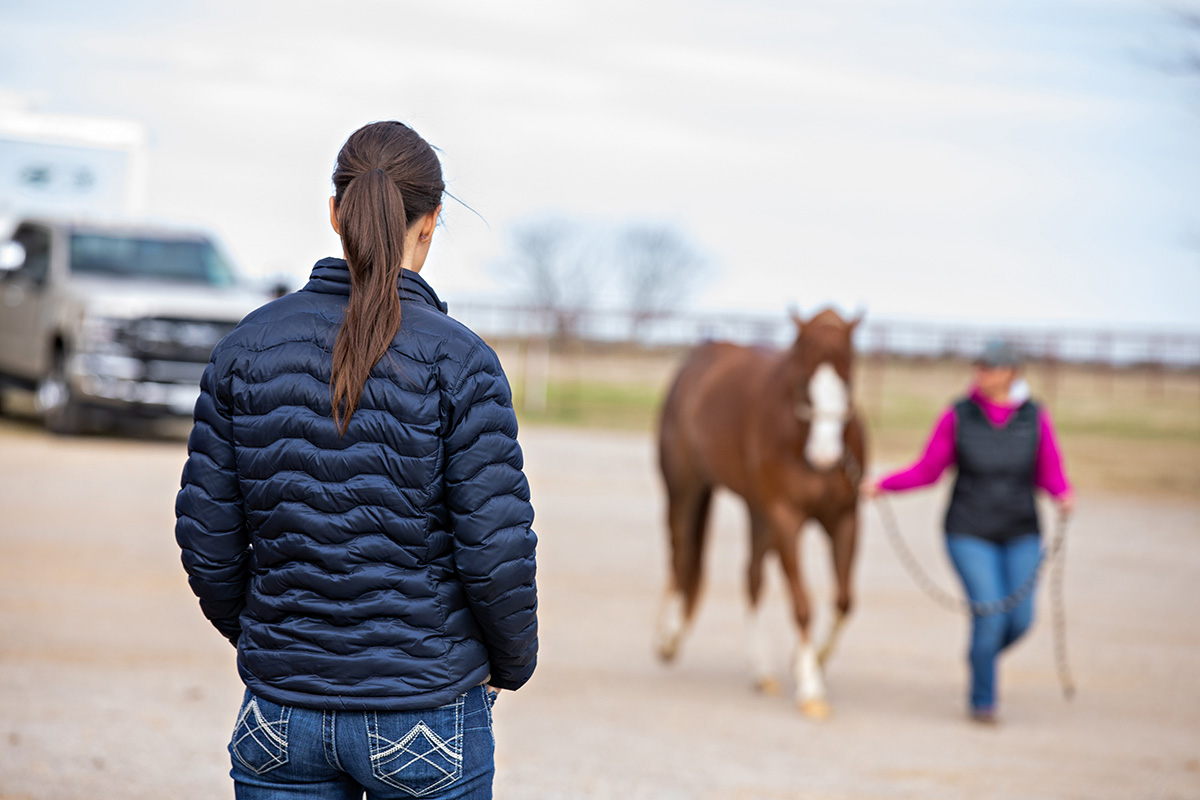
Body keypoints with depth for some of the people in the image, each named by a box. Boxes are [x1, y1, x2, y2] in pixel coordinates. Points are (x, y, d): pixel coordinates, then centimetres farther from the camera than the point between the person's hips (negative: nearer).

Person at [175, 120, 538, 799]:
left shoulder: (250, 346, -1)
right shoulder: (460, 361, -11)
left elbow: (206, 540, 1)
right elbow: (497, 554, -13)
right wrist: (511, 664, 5)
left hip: (283, 711, 3)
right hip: (426, 712, -3)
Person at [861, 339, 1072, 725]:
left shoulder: (1035, 418, -3)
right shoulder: (957, 417, -6)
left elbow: (1049, 474, 2)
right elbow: (927, 471, 0)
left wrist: (1064, 495, -20)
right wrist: (883, 484, -12)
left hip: (1020, 535, 2)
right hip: (969, 534, -2)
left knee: (1020, 619, -2)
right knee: (989, 616, -12)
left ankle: (981, 652, 33)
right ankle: (982, 700, 9)